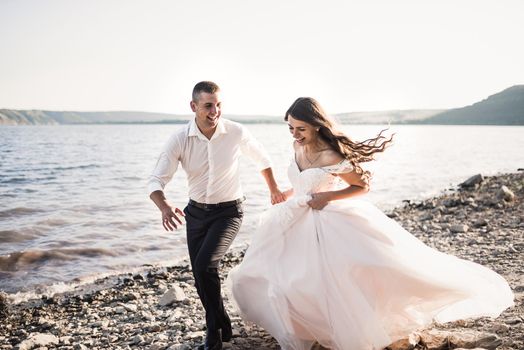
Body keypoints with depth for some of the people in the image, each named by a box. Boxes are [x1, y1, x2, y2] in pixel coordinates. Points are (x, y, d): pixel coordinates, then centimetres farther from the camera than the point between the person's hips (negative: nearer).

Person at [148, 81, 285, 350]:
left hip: (228, 211, -3)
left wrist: (274, 189, 18)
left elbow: (261, 158, 6)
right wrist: (165, 207, -40)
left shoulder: (236, 133, -15)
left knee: (205, 265, -23)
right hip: (196, 212, 3)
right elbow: (156, 180, -18)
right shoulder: (179, 140, -15)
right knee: (201, 277, 9)